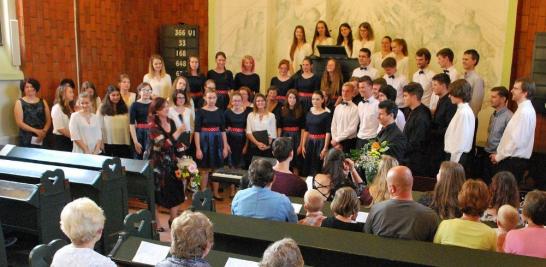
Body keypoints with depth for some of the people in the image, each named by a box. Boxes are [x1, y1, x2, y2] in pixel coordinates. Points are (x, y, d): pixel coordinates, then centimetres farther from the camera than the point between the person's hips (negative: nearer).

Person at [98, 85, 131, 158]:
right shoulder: (102, 109, -1)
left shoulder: (124, 108, 7)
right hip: (109, 143, -2)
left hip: (124, 143, 2)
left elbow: (129, 124, 7)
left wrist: (129, 142, 4)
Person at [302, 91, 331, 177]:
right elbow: (306, 130, 11)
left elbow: (328, 132, -9)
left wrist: (325, 148, -16)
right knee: (306, 168, 6)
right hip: (309, 142, 5)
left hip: (320, 142, -5)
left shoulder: (326, 114, -6)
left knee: (317, 168, -2)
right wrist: (303, 145, 7)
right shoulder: (309, 113, 9)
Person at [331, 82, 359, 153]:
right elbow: (333, 126, 9)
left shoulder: (355, 108, -8)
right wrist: (334, 140, -4)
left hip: (349, 142, -5)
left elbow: (352, 129, -14)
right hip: (336, 142, 5)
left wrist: (337, 139, -11)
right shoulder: (338, 107, 10)